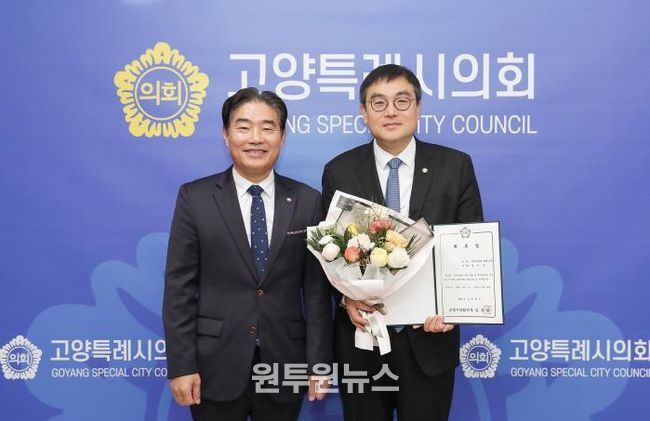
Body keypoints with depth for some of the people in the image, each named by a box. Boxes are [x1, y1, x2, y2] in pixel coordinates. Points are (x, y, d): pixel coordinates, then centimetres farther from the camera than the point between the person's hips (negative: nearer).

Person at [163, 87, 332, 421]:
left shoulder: (307, 201, 1)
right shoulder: (195, 198, -2)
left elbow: (317, 288, 0)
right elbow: (179, 287, -4)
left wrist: (319, 363, -2)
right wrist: (181, 365, -7)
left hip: (285, 366, 2)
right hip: (216, 366, -1)